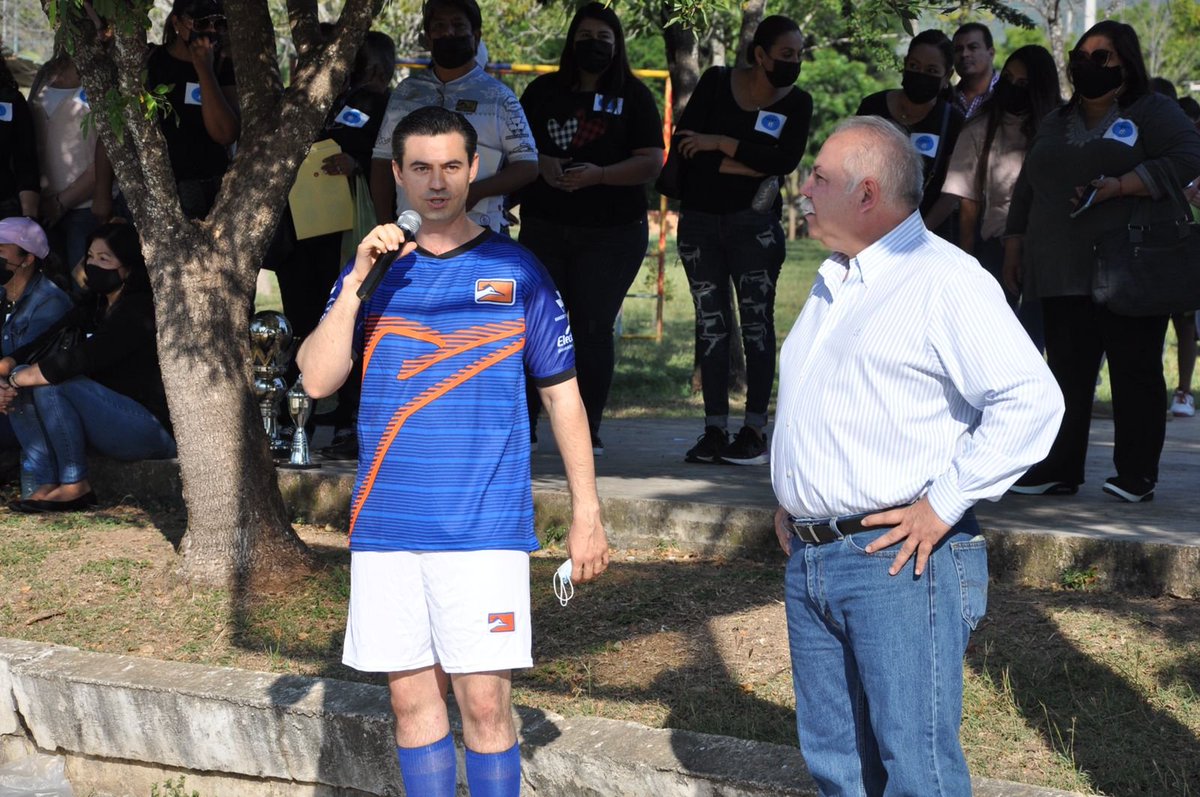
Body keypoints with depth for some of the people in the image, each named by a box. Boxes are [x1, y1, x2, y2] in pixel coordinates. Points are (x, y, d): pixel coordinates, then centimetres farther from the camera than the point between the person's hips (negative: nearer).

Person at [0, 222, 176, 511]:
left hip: (155, 429, -9)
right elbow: (41, 344, 5)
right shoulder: (92, 310, 14)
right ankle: (42, 485, -12)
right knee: (24, 384, -5)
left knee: (50, 384, -24)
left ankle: (75, 487, -16)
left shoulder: (139, 311, -15)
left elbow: (81, 359, -24)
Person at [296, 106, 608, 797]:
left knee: (485, 701, -5)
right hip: (386, 526, 3)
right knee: (413, 697, 7)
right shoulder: (371, 270, 10)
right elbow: (318, 380, -1)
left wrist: (587, 514, 2)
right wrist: (358, 281, -11)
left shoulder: (514, 268, 3)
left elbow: (563, 394, 6)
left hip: (485, 525, -3)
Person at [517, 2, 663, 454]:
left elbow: (651, 162, -5)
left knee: (593, 329, -4)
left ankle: (588, 429, 1)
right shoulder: (544, 91, 11)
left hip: (612, 234, -2)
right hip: (544, 228, 2)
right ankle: (523, 422, 9)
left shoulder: (633, 96, 3)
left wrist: (599, 175, -20)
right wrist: (540, 163, -11)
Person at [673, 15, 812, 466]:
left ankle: (755, 431, -5)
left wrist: (720, 144, -16)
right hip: (699, 220, 1)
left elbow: (787, 161, -15)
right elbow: (684, 143, -10)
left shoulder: (797, 103, 1)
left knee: (756, 321, -6)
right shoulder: (716, 84, 1)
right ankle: (715, 430, 5)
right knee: (711, 324, 3)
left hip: (754, 224, -1)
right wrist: (752, 166, -14)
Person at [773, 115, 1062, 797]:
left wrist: (942, 505, -18)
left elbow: (1031, 401, -20)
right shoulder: (832, 285, 19)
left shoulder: (944, 279, -11)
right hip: (810, 559, 9)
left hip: (901, 561, -9)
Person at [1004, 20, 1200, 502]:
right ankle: (1059, 470, 7)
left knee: (1135, 372, -4)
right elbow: (1026, 188, 26)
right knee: (1067, 372, 4)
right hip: (1065, 277, 5)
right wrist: (1014, 245, 18)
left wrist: (1119, 186, -20)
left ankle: (1137, 476, 1)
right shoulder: (1054, 125, 21)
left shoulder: (1153, 112, 2)